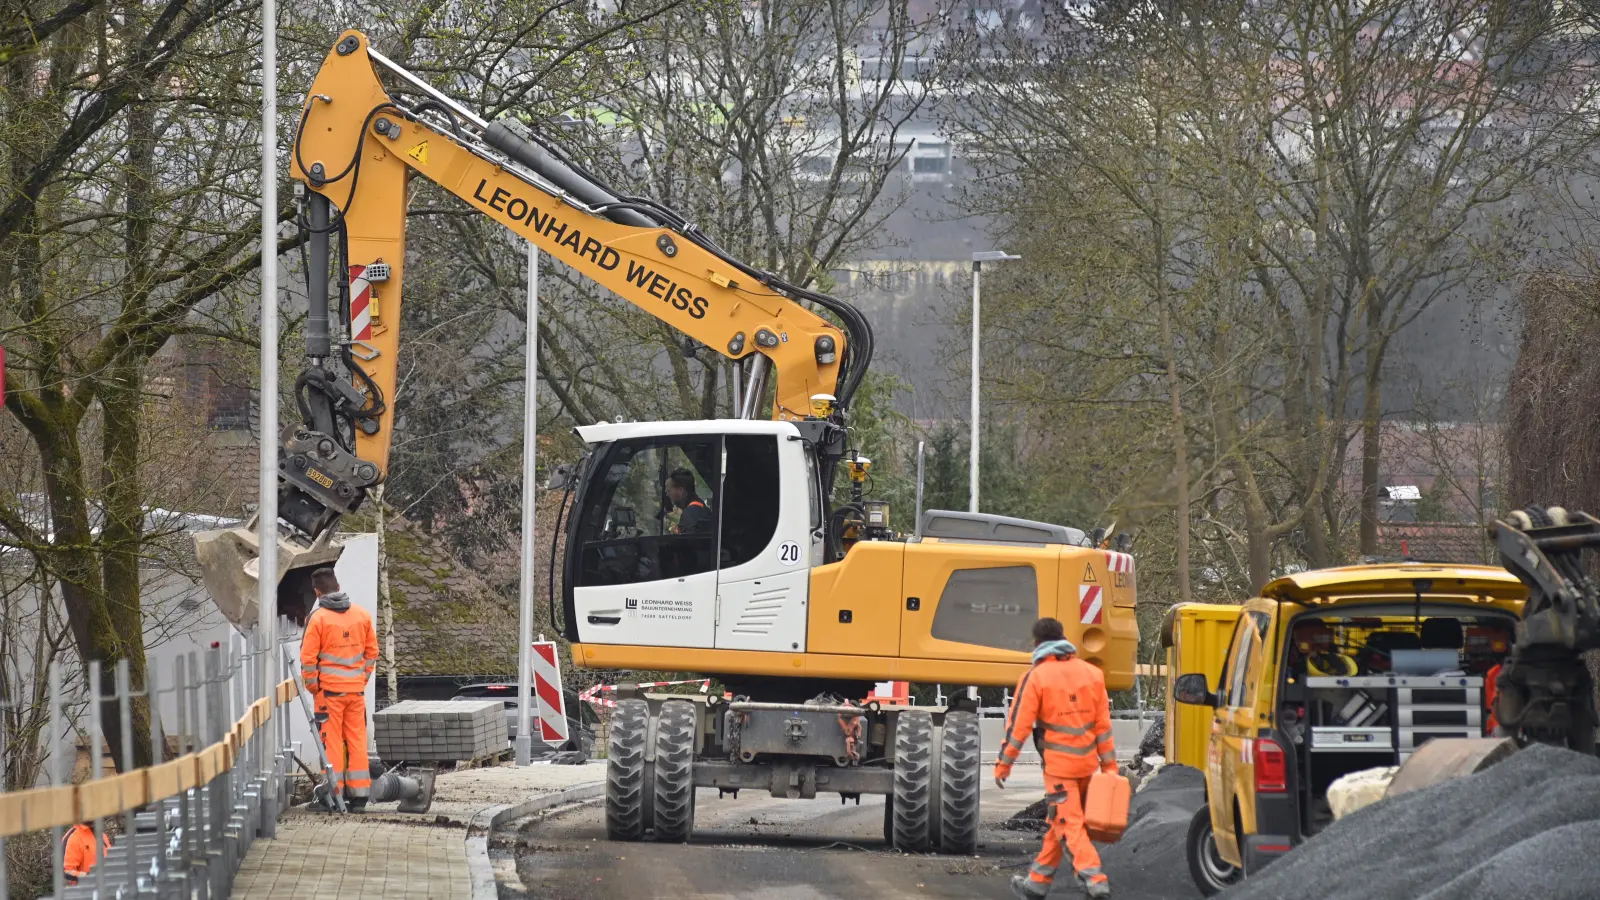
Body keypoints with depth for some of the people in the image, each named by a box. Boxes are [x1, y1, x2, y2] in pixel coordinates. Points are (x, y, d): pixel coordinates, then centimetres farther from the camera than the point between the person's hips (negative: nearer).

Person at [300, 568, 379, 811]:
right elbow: (372, 652, 11)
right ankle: (358, 795, 9)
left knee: (331, 742, 1)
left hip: (329, 690, -4)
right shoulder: (362, 615, 5)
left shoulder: (318, 618, -9)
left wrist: (311, 686, 3)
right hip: (356, 690, 4)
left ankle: (333, 795, 1)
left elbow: (308, 658, -10)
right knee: (357, 742, 8)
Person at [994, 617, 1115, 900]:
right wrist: (1109, 766, 11)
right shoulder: (1092, 674, 5)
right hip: (1087, 764, 6)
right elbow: (1103, 726, 6)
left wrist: (1003, 764, 0)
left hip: (1059, 766, -6)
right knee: (1059, 823, 15)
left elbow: (1019, 725, -9)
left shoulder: (1035, 678, -9)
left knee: (1070, 826, -5)